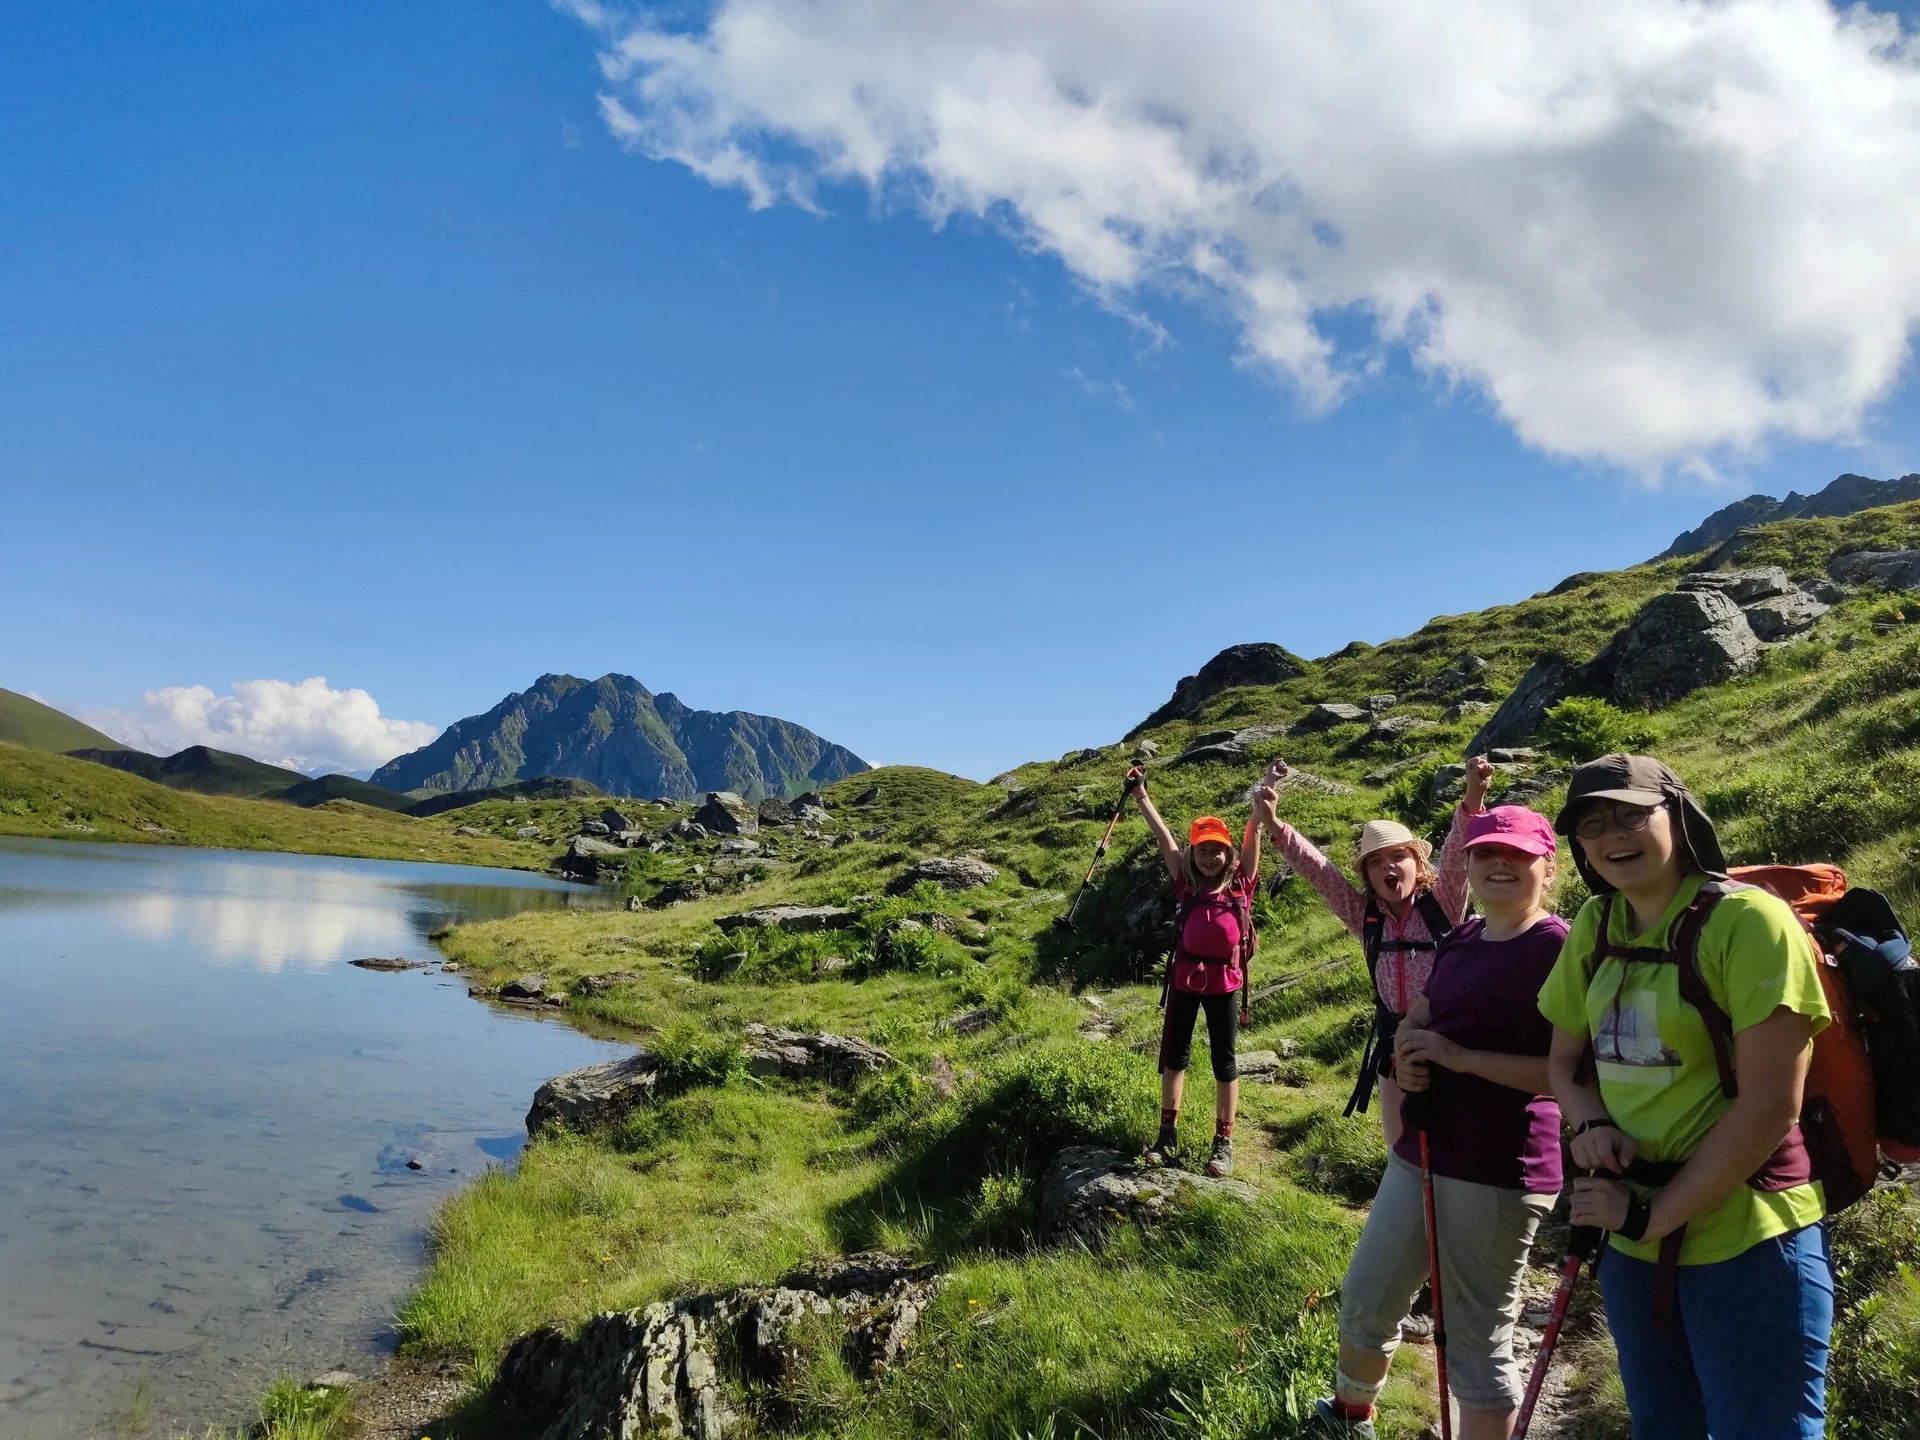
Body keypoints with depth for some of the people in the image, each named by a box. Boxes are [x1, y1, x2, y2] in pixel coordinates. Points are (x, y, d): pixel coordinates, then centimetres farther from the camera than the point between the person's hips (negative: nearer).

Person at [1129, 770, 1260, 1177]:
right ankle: (1167, 1134, 22)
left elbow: (1254, 830, -6)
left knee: (1224, 1059, 8)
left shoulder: (1241, 883, -2)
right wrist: (1140, 795, -1)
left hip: (1224, 981, -1)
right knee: (1174, 1054, 9)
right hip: (1185, 978, 2)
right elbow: (1163, 835, -1)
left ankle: (1224, 1141, 19)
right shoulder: (1186, 884, 0)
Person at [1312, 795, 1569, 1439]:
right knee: (1365, 1298, 21)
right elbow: (1415, 1022, 19)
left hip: (1499, 1172, -8)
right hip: (1420, 1154, 9)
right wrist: (1407, 1057, -4)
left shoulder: (1559, 949, -14)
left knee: (1477, 1340, 5)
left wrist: (1457, 1056, -20)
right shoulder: (1460, 939, 11)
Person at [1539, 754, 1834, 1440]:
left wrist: (1655, 1215, -15)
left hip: (1746, 1244, -6)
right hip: (1633, 1240, 6)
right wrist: (1590, 1124, -10)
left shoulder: (1748, 919, -16)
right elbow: (1564, 1061, 11)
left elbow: (1769, 1107, -20)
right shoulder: (1595, 926, 3)